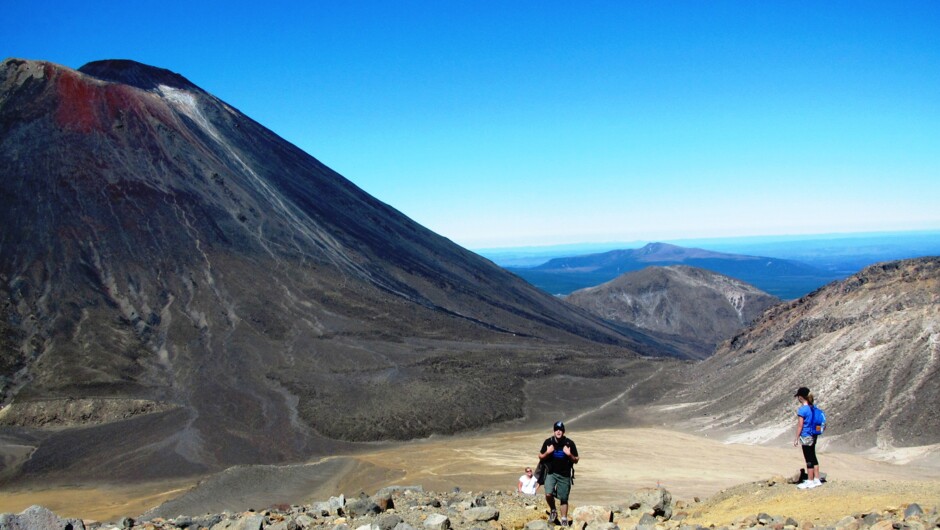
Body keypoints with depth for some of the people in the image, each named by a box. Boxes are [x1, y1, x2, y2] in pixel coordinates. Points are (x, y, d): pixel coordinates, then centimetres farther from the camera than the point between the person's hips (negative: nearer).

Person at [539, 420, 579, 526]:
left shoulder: (570, 443, -5)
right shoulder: (548, 442, -3)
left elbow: (576, 460, 2)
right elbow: (540, 457, 6)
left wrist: (570, 455, -18)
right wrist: (547, 452, -13)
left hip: (564, 475, 0)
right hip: (551, 473, 0)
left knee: (563, 499, 5)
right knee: (548, 494, -18)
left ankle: (564, 520, 20)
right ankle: (553, 511, 10)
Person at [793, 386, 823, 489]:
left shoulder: (802, 410, -18)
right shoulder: (814, 407, 4)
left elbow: (800, 425, -15)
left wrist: (797, 438, -8)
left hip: (806, 437, -8)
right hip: (813, 436, 8)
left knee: (809, 459, 1)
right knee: (813, 457, 16)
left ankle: (810, 482, 10)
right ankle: (817, 480, 24)